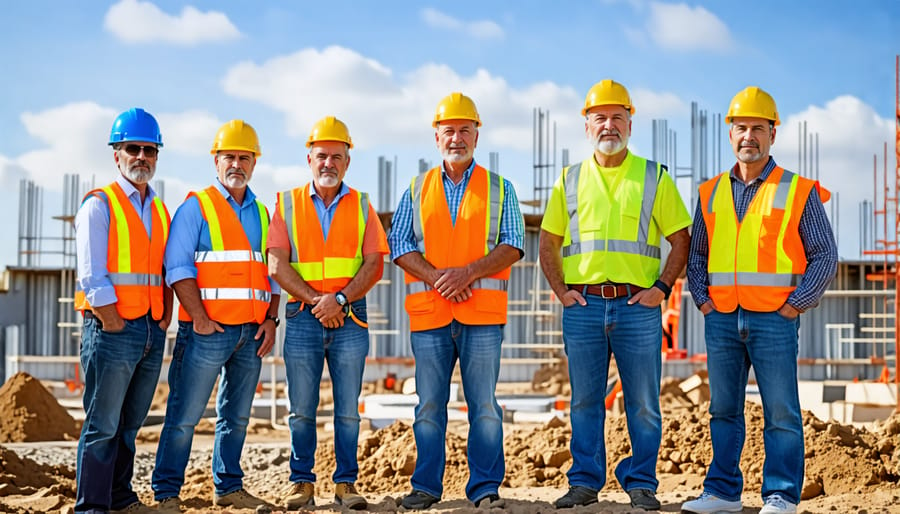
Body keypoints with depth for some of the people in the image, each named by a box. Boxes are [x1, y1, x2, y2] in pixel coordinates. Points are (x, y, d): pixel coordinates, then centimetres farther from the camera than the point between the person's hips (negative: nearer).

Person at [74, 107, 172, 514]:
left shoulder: (160, 212, 17)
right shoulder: (99, 205, -4)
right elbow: (91, 276, -10)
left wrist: (166, 317, 7)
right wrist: (113, 323, -12)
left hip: (153, 330, 6)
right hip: (112, 330, -6)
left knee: (129, 424, 13)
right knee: (102, 426, -5)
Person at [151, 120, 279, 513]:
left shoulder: (262, 214, 17)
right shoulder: (196, 206, 1)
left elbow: (271, 272, 18)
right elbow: (178, 267, -8)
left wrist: (271, 319, 5)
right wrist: (199, 318, -15)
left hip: (252, 332, 5)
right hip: (208, 329, -5)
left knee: (236, 416, 11)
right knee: (184, 416, -5)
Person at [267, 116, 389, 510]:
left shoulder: (361, 207, 10)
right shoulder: (287, 204, 8)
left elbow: (374, 264, 1)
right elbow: (277, 265, -1)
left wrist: (341, 299, -13)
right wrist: (315, 301, -11)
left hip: (350, 317, 0)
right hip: (302, 317, 0)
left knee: (348, 409, 2)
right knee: (301, 409, 2)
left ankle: (345, 483, 10)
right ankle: (301, 482, 10)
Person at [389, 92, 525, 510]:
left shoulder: (499, 189, 10)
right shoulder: (417, 191, 14)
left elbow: (512, 245, 1)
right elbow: (399, 245, 6)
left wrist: (468, 272, -14)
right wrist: (436, 277, -10)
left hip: (482, 313, -1)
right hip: (428, 312, 1)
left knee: (484, 404, -2)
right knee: (429, 405, 4)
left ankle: (485, 488, 4)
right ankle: (426, 486, 11)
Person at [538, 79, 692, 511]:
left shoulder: (654, 177, 7)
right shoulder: (570, 180, 12)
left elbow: (681, 239, 6)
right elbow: (548, 243, 15)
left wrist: (662, 287, -4)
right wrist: (561, 290, 3)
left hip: (638, 306, -1)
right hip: (583, 305, 2)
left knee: (643, 404, 2)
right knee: (585, 402, 6)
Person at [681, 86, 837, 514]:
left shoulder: (799, 191, 1)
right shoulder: (711, 193, 12)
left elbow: (825, 257, 0)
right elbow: (697, 254, 18)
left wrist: (794, 305, -7)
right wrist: (702, 300, 5)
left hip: (774, 319, -4)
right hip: (721, 319, 4)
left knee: (781, 412, -2)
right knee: (724, 410, 8)